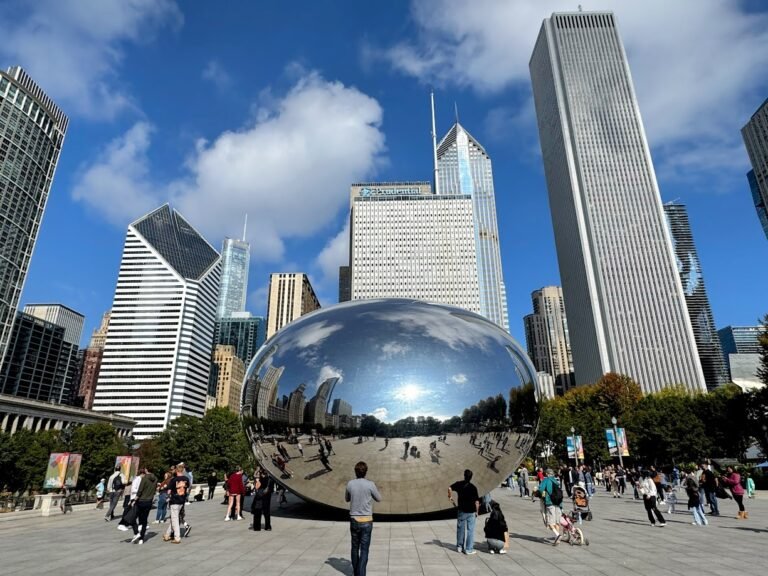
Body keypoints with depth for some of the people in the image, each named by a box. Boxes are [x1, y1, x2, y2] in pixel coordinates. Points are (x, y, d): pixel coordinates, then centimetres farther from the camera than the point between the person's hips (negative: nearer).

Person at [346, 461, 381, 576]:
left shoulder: (350, 484, -5)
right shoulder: (370, 484, -13)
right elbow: (379, 499, 4)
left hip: (354, 520, 3)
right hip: (366, 521, -3)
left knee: (355, 547, 20)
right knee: (364, 549, 2)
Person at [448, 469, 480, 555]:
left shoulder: (459, 484, -5)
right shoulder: (473, 487, -12)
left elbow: (450, 488, -13)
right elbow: (477, 502, -11)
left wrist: (450, 497, 0)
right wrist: (477, 512, 1)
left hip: (461, 511, 3)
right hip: (471, 512, -3)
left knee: (460, 529, 15)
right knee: (470, 530, 6)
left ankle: (459, 547, 24)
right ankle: (469, 549, 9)